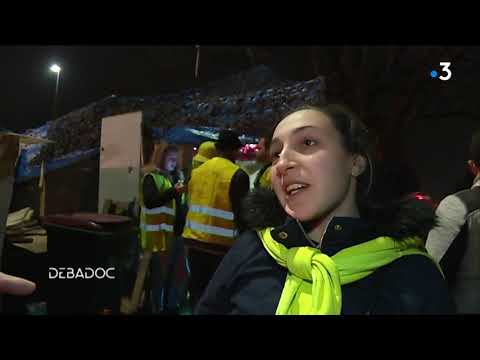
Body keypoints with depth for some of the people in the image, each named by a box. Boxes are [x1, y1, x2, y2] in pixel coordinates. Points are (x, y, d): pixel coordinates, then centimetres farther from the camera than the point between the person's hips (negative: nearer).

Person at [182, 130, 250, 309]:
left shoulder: (196, 171, 7)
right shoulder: (238, 175, -11)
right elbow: (240, 213, -11)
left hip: (194, 241, 6)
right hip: (221, 245, -5)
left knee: (197, 291, 15)